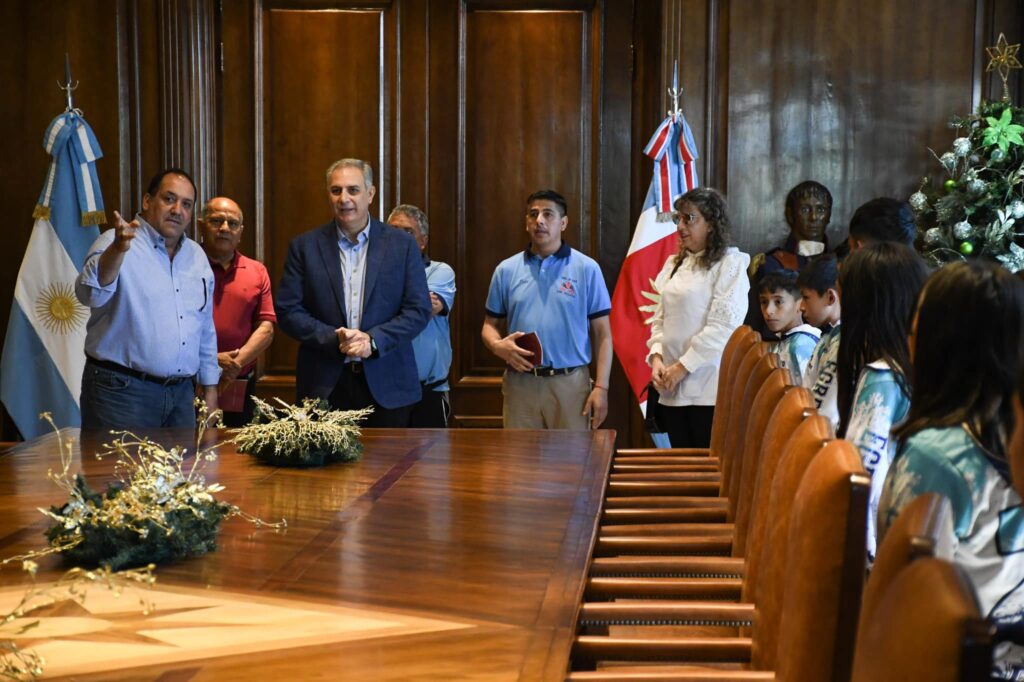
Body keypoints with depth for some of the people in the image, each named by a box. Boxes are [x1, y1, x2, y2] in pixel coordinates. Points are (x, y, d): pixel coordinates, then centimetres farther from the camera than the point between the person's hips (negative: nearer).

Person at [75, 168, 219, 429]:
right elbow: (90, 295, -25)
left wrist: (210, 388, 16)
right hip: (122, 391, -6)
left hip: (181, 394, 6)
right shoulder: (115, 245, -6)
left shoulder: (197, 256, 14)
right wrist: (118, 250, -41)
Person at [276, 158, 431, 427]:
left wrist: (373, 340, -14)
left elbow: (419, 310, 0)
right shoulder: (304, 246, 5)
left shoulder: (402, 245, 4)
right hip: (324, 387, 0)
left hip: (387, 386, 0)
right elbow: (287, 311, 1)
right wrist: (334, 339, -14)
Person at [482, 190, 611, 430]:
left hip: (570, 383, -2)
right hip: (520, 384, 2)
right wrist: (498, 346, -9)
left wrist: (601, 387, -7)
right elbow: (490, 325, 14)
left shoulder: (586, 269, 2)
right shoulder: (506, 270, 8)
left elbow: (602, 334, 1)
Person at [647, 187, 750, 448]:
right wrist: (657, 358, 0)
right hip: (673, 390, 6)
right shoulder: (674, 265, 16)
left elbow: (722, 327, -13)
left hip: (709, 388, -6)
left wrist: (681, 368, -13)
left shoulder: (730, 264, -5)